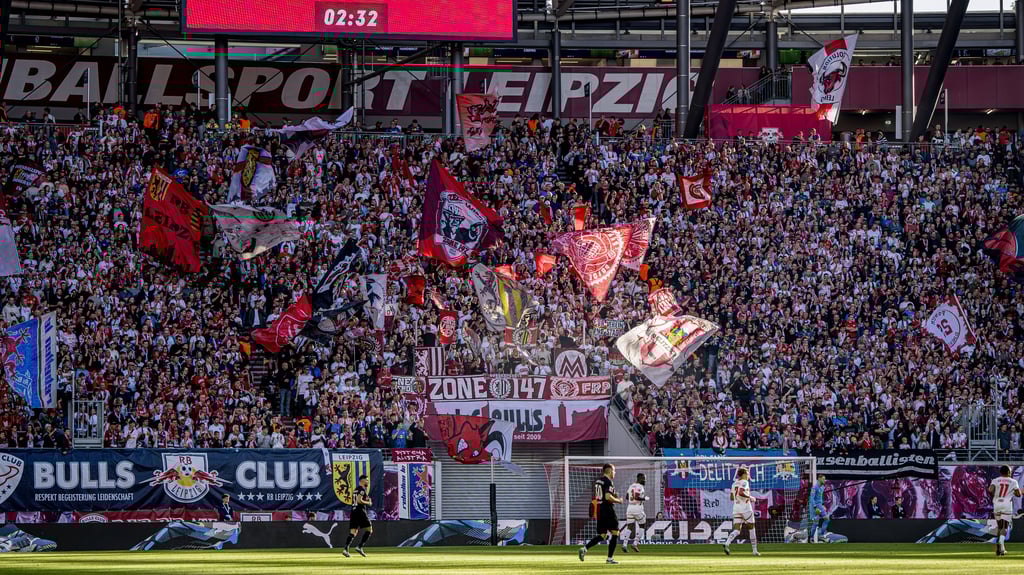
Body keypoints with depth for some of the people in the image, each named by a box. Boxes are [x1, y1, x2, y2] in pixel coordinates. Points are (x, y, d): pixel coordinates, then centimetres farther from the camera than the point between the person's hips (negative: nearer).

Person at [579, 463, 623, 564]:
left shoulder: (597, 481, 15)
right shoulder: (608, 482, -12)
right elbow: (608, 497, -23)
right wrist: (618, 500, -7)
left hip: (599, 510, 8)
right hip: (607, 510, -8)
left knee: (602, 535, 11)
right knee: (615, 533, 1)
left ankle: (585, 548, -8)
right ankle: (610, 558, -2)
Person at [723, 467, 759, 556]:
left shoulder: (734, 483, 16)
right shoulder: (744, 482, -6)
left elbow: (731, 498, 18)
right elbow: (741, 493, -24)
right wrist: (750, 497, -9)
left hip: (736, 508, 6)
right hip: (745, 508, -6)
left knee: (736, 530, -2)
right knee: (751, 529, 8)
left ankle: (726, 544, -30)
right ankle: (755, 551, 11)